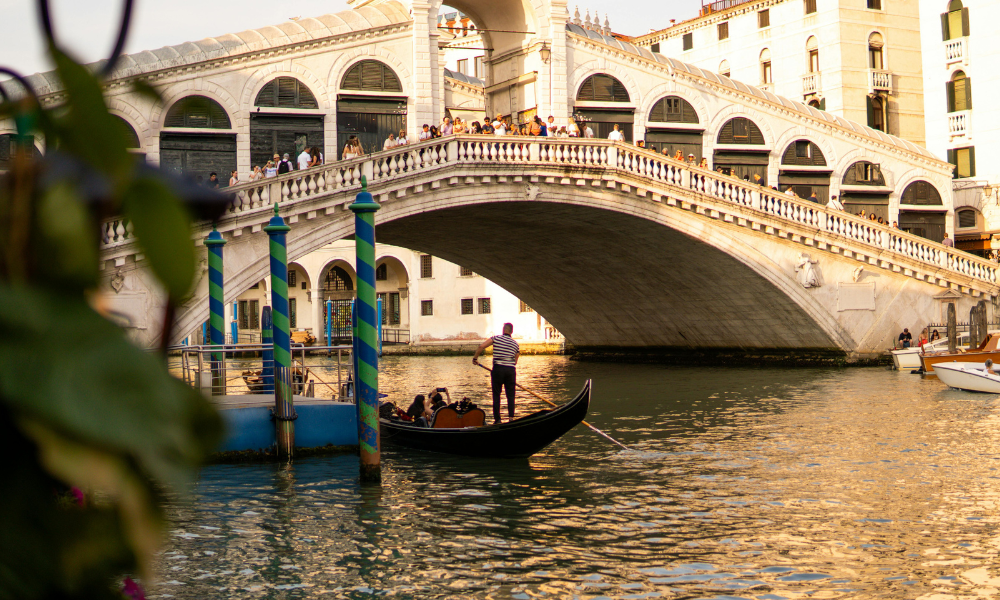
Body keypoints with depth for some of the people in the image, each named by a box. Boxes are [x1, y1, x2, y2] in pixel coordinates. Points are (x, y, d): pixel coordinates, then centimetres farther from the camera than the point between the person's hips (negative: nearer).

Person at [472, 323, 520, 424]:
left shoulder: (496, 338, 1)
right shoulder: (516, 344, 11)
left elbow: (481, 346, -7)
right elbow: (515, 361, 14)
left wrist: (475, 358, 4)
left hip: (498, 369, -2)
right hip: (511, 370, 2)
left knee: (496, 395, 4)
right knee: (510, 395, 9)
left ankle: (497, 419, 3)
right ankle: (511, 417, 0)